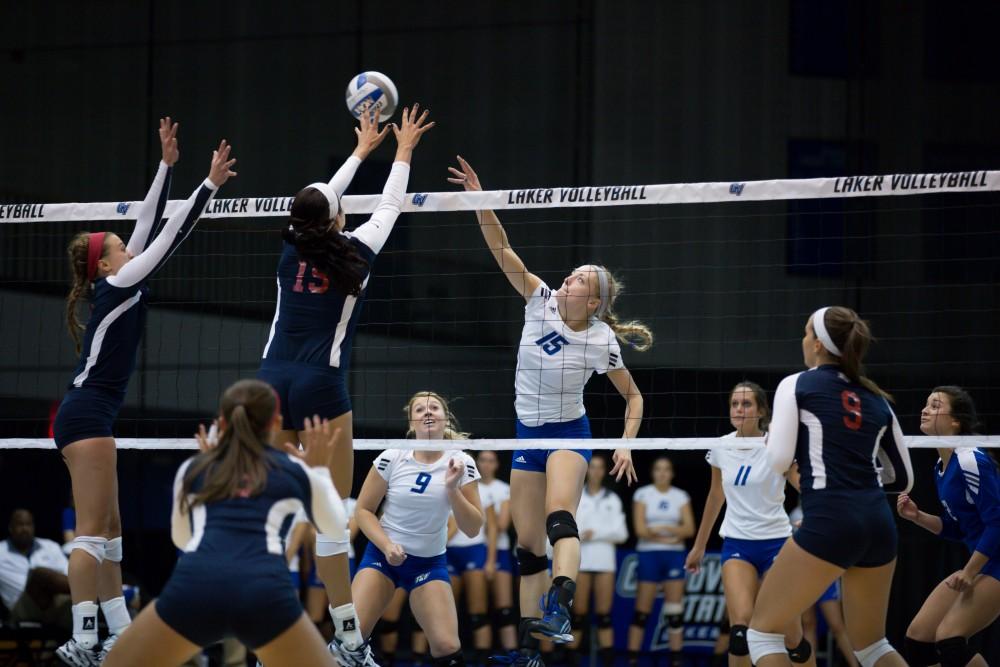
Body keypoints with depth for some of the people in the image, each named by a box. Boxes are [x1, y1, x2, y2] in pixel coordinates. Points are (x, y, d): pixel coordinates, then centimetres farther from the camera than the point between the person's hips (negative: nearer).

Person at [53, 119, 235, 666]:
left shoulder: (117, 288, 13)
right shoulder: (116, 287, -9)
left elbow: (149, 225, 15)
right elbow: (170, 237, -12)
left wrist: (167, 164, 14)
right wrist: (209, 185, -10)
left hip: (83, 416, 10)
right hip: (87, 415, -10)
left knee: (108, 531, 10)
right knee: (93, 532, -13)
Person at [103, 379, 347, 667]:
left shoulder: (192, 468, 27)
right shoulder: (295, 470, 24)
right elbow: (336, 529, 42)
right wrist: (320, 470, 54)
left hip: (194, 586, 1)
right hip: (264, 592, -1)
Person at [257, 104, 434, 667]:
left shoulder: (294, 250, 9)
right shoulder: (353, 255, -1)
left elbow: (322, 200, 27)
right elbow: (389, 207, 15)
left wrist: (362, 151, 39)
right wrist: (403, 151, 31)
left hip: (272, 381, 5)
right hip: (321, 385, -5)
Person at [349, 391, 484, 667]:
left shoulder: (461, 464, -7)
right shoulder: (391, 458, -9)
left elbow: (472, 529, -6)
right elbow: (363, 509, -2)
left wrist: (453, 489, -20)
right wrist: (387, 546, -17)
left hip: (429, 561, 1)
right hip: (383, 552, -1)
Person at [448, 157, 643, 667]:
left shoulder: (601, 342, -12)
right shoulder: (541, 302, -5)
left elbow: (633, 396, 0)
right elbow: (503, 251, -11)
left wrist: (626, 446, -11)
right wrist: (479, 199, -21)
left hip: (569, 433, -5)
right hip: (528, 433, 5)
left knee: (559, 517, -30)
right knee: (527, 544, 4)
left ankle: (559, 608, -48)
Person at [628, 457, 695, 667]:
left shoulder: (681, 497, 7)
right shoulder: (642, 494, 0)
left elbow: (689, 529, -1)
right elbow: (640, 529, -9)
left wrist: (665, 528, -16)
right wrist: (667, 537, -10)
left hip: (674, 555, 2)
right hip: (649, 554, -2)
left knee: (675, 610, 0)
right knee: (642, 610, -4)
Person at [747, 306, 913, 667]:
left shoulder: (796, 385, 3)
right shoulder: (877, 401, 18)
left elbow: (778, 461, -5)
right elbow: (903, 478, 21)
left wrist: (773, 435, 16)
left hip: (829, 523, -6)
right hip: (879, 524, 6)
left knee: (763, 630, 6)